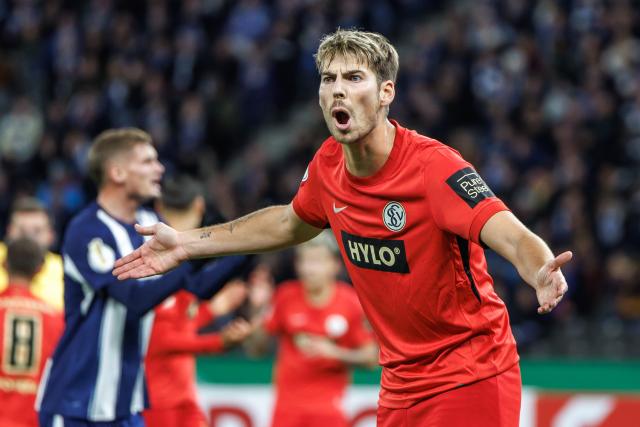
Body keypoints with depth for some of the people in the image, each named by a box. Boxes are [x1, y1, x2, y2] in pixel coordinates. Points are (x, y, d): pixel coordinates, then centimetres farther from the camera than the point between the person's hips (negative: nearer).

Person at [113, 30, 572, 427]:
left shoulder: (432, 166, -22)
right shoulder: (328, 165, -1)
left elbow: (512, 236, -35)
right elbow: (290, 223, 21)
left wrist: (542, 272, -58)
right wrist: (186, 244, 23)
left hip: (471, 380, -7)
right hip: (402, 384, 7)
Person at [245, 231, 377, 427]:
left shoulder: (351, 303, -6)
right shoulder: (287, 297, -2)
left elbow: (371, 357, -2)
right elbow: (255, 347, 2)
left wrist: (334, 352, -16)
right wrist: (259, 309, -13)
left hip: (328, 406, -2)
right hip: (287, 403, 2)